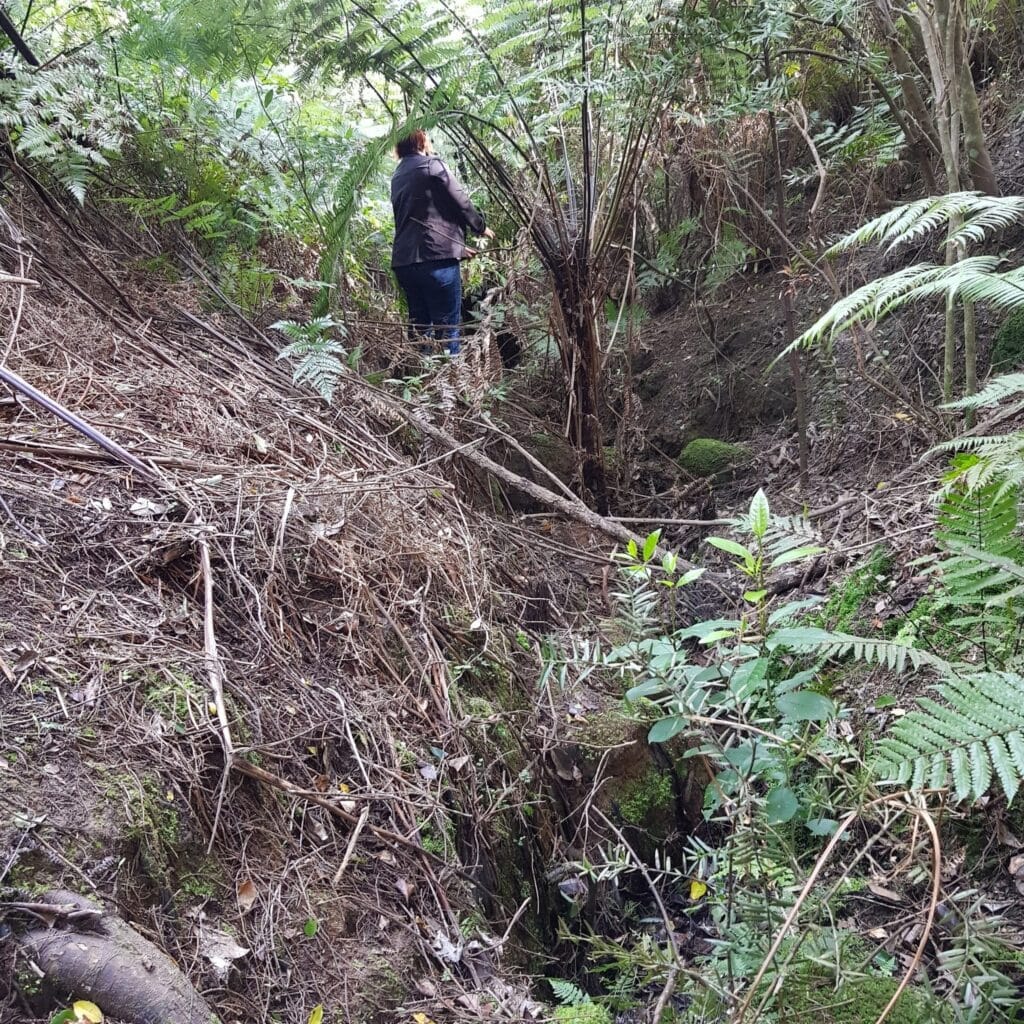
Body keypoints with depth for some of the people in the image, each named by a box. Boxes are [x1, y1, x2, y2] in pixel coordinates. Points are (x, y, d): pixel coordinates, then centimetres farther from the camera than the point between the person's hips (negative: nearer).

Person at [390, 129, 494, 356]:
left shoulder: (398, 176, 22)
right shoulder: (431, 164, -2)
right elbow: (460, 200, -3)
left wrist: (457, 245, 32)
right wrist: (481, 227, 16)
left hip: (403, 261, 7)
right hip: (436, 258, -7)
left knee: (419, 325, 10)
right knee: (447, 325, -4)